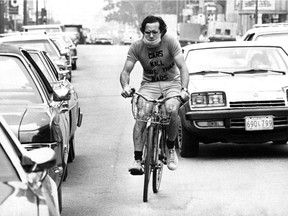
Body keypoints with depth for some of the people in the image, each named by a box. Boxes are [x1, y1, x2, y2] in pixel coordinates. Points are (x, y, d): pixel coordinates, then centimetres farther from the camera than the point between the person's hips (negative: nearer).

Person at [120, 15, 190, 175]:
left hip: (172, 83, -1)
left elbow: (182, 67, -18)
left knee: (172, 111, -31)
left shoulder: (170, 42, -13)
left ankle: (170, 148, -4)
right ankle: (137, 160, -24)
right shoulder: (137, 47, -7)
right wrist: (125, 86, -33)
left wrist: (184, 89, -35)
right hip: (149, 84, 1)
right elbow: (125, 71, -9)